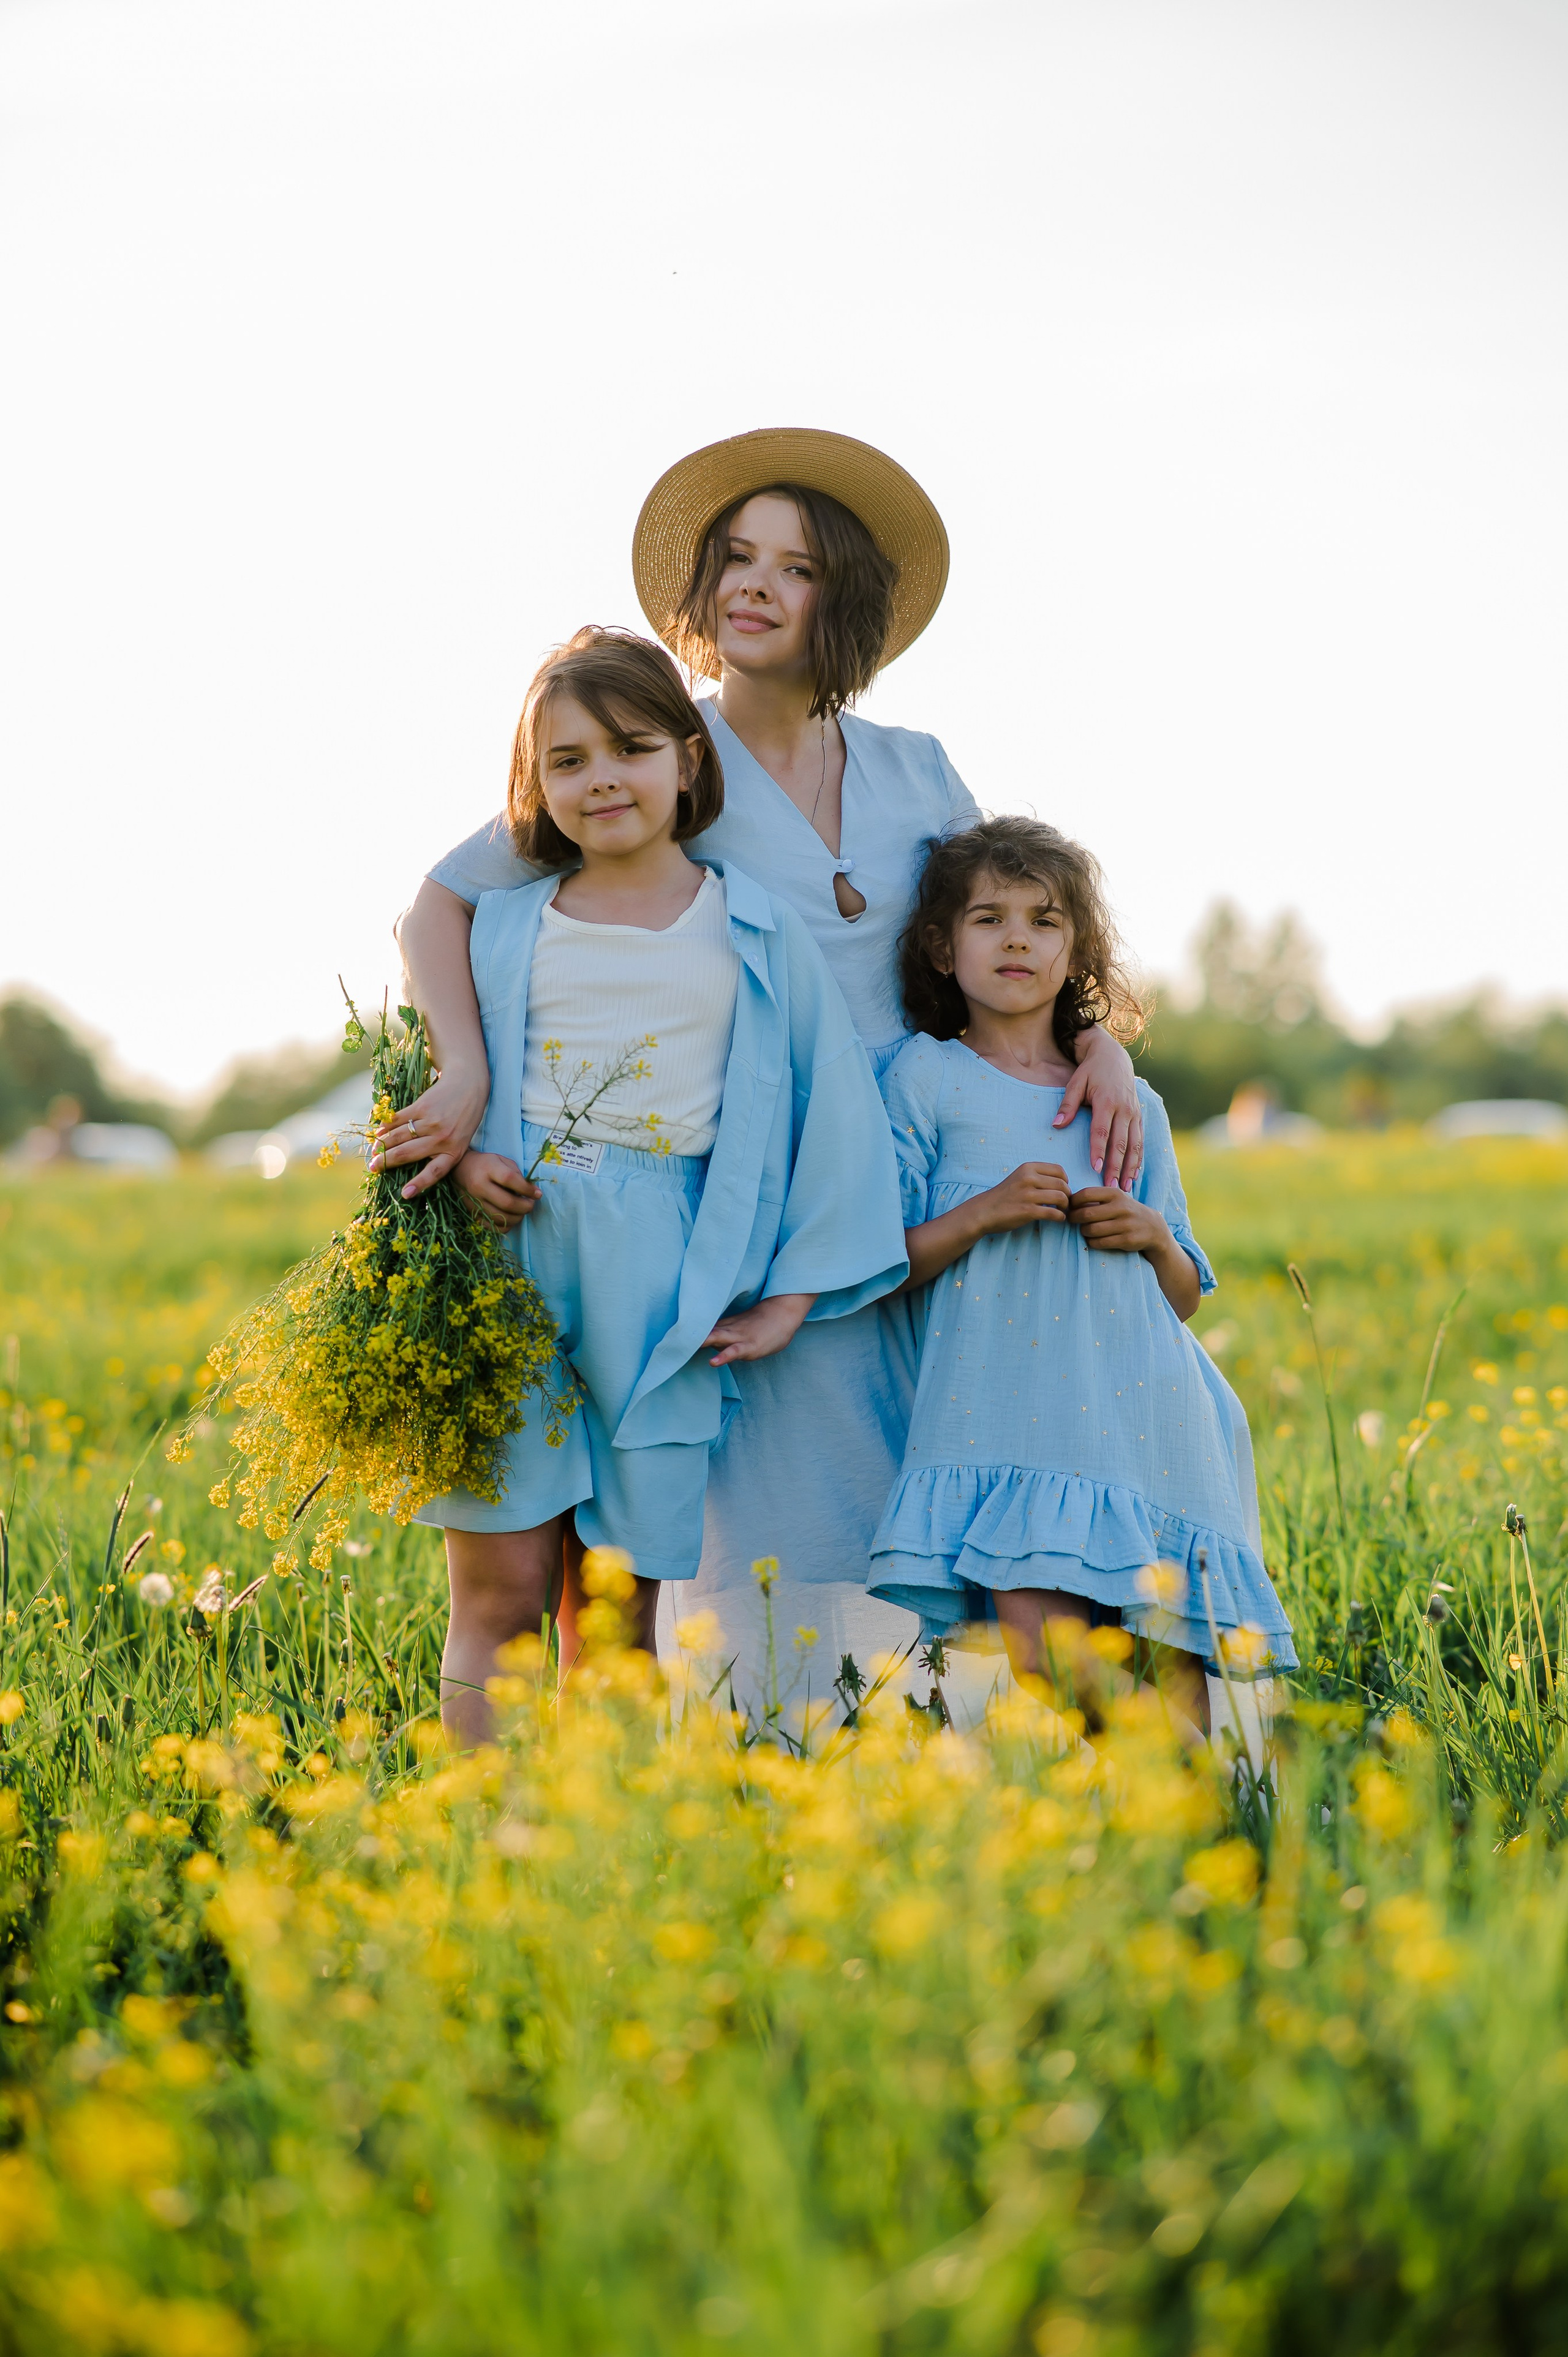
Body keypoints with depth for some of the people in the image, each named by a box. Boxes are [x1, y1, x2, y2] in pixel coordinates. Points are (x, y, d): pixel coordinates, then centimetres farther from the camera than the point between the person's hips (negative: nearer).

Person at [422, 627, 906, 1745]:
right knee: (501, 1591, -3)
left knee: (614, 1621, 4)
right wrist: (460, 1158, -4)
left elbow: (836, 1105, 6)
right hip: (510, 1266, 1)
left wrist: (793, 1295, 2)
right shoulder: (502, 924, 9)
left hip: (663, 1294, 0)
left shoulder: (756, 932, 5)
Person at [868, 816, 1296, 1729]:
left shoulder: (1133, 1107, 18)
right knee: (1038, 1632, -21)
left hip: (1138, 1409, 3)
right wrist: (985, 1213, -10)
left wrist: (1153, 1238, 1)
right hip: (1005, 1413, -3)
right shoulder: (925, 1078, 9)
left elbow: (1185, 1299, 21)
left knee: (1171, 1658, -8)